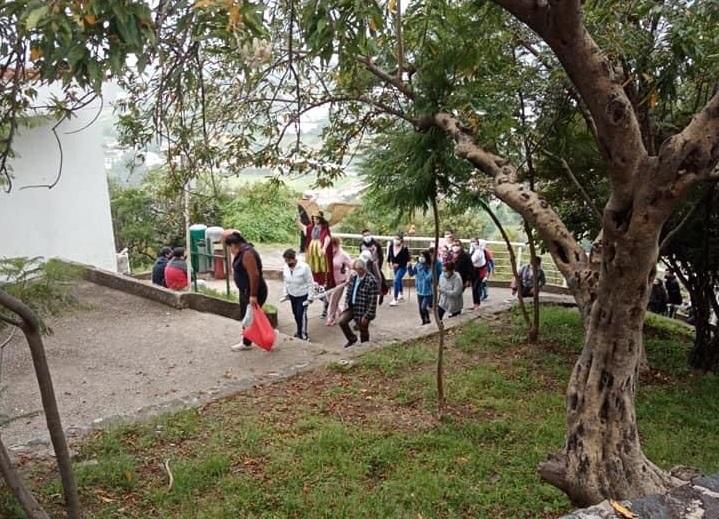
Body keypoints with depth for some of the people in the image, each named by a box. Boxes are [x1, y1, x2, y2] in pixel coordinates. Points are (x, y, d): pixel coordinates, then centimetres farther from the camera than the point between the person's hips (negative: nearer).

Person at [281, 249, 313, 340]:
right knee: (295, 313, 14)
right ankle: (299, 331, 33)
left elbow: (310, 282, -17)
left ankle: (304, 334, 6)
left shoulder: (304, 267, -24)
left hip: (303, 295, -5)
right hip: (292, 295, 5)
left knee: (301, 314, -8)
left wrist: (310, 296, -16)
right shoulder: (285, 267, -8)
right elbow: (285, 281, 6)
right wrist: (285, 294, 6)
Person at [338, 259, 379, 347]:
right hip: (352, 307, 6)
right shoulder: (353, 277, 1)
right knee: (342, 321, -5)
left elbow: (372, 301, -21)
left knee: (363, 330, 7)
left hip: (363, 310, -6)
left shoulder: (371, 281, -22)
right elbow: (348, 292, 13)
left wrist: (367, 316, -20)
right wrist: (346, 304, 4)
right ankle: (352, 338, 19)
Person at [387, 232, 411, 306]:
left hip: (402, 267, -6)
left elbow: (407, 259, -15)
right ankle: (401, 295, 45)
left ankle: (395, 299, -11)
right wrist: (390, 262, -3)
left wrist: (399, 264, -19)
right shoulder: (391, 246, -12)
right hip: (395, 266, 6)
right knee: (399, 280, 23)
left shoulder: (404, 248, -24)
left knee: (396, 281, -16)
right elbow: (389, 255, 7)